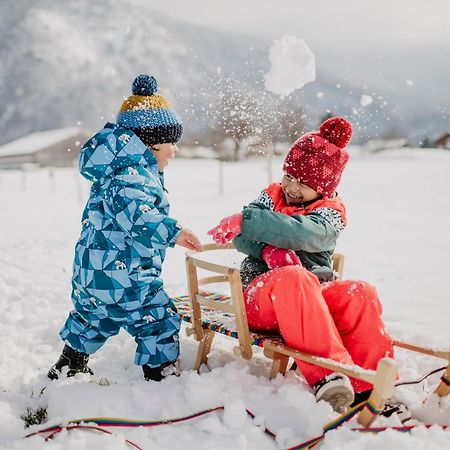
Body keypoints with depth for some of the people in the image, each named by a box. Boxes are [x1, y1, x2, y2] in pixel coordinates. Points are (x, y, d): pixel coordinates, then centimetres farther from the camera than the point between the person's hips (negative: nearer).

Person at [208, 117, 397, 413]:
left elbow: (302, 233, -20)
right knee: (292, 277, -38)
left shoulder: (331, 213, 4)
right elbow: (240, 235, 1)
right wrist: (268, 249, -21)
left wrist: (246, 221, -28)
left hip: (313, 297, 1)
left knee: (362, 294, -29)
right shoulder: (272, 195, 14)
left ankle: (369, 385, -30)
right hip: (262, 293, -1)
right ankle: (327, 375, -50)